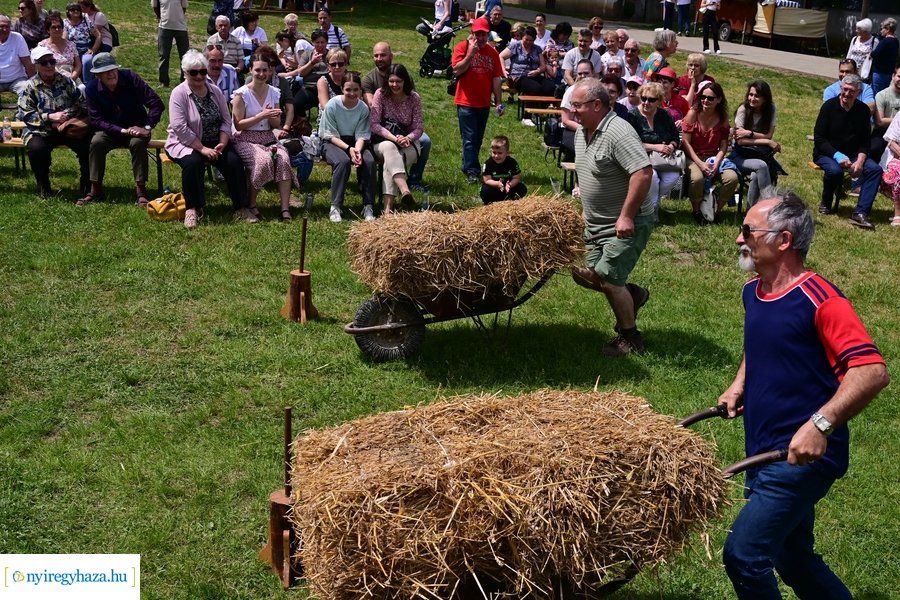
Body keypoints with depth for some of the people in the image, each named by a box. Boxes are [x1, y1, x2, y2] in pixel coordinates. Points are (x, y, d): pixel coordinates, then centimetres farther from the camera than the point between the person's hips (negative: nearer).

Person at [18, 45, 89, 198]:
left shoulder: (66, 81, 9)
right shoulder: (30, 87, 2)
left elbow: (81, 104, 3)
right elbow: (26, 114, -5)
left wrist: (67, 115, -15)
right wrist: (50, 117, -18)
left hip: (68, 128, 2)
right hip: (40, 131, -2)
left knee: (88, 144, -24)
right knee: (37, 149, -34)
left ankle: (86, 185, -1)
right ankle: (43, 187, -8)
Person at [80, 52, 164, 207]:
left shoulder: (130, 78, -13)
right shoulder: (91, 89, -9)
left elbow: (156, 103, -14)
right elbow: (96, 120, -13)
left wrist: (147, 128, -24)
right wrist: (122, 131, -25)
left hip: (136, 129, -1)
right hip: (111, 130, 1)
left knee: (138, 143, -33)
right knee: (96, 142, -28)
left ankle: (140, 190, -27)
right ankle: (95, 190, -19)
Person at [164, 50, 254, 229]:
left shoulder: (215, 91, 7)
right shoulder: (179, 93, -10)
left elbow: (226, 121, 7)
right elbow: (180, 128, -18)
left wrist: (222, 144, -11)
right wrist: (202, 149, -22)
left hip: (215, 142, 5)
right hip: (186, 143, -4)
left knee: (234, 161, -19)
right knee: (193, 161, -35)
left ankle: (241, 207, -10)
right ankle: (192, 209, -21)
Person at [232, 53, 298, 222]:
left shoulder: (274, 92, 9)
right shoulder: (242, 94, -5)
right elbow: (238, 125, -8)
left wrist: (272, 117, -10)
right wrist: (261, 116, -18)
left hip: (269, 138, 4)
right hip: (246, 140, -4)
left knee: (283, 159, -28)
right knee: (264, 161, -34)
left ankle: (285, 208, -30)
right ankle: (251, 204, -12)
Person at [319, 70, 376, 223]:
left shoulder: (363, 108, -6)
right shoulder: (332, 105, -14)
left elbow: (362, 135, -4)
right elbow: (331, 135, -11)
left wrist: (357, 149, -26)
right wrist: (348, 149, -25)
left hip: (355, 143, 3)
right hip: (333, 142, -3)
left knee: (369, 161, -27)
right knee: (343, 161, -35)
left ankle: (368, 207, -18)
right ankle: (335, 207, -29)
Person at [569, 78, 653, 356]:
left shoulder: (618, 133, -24)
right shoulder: (582, 132, 6)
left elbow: (644, 173, -32)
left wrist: (626, 216, -30)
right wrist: (586, 208, 17)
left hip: (626, 225, -9)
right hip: (596, 224, 9)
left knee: (607, 278, -9)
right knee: (584, 275, 9)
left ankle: (630, 338, 10)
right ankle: (632, 295, 31)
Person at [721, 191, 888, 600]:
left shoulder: (820, 299, -18)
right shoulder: (753, 292, 8)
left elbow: (872, 371, -24)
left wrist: (820, 424, -33)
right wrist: (739, 385, 15)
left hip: (803, 456, -9)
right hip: (764, 454, 9)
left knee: (743, 554, -15)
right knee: (792, 558, 20)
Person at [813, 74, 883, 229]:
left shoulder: (863, 110, 1)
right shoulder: (829, 106, -9)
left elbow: (865, 141, 3)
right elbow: (819, 139, -12)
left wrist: (860, 160, -18)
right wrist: (838, 157, -24)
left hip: (852, 154, 4)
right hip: (827, 153, -4)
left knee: (875, 169, -22)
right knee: (835, 170, -36)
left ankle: (860, 213, -27)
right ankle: (826, 203, -5)